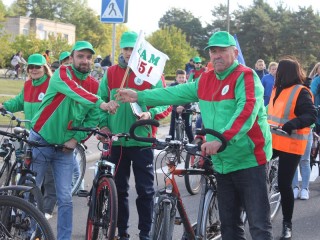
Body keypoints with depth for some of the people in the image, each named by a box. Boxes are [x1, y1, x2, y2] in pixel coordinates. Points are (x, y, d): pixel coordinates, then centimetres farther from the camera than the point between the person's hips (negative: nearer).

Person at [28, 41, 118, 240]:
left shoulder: (94, 86, 0)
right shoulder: (62, 73, -12)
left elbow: (93, 119, 2)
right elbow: (74, 91, -34)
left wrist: (76, 139, -12)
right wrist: (100, 103, -48)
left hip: (66, 148, 3)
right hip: (41, 141, -3)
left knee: (65, 198, 0)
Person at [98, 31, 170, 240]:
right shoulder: (111, 73, 8)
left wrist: (151, 114, -20)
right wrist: (103, 124, -1)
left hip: (141, 141, -3)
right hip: (116, 141, 3)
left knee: (145, 190, 2)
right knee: (119, 189, 10)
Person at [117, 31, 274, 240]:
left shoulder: (246, 76, -10)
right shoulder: (206, 80, 12)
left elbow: (247, 111, -25)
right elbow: (176, 93, 13)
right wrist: (138, 96, 8)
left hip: (249, 160, -7)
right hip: (222, 163, 8)